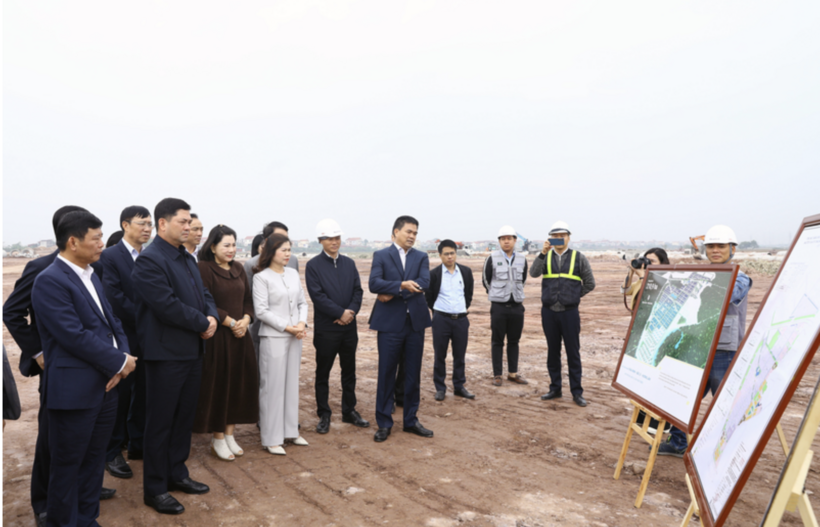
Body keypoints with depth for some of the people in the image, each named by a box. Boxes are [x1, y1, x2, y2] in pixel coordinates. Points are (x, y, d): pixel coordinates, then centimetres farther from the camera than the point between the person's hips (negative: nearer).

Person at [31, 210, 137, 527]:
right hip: (74, 389, -8)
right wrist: (120, 362, -14)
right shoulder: (50, 281, -14)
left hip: (105, 385, 8)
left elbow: (111, 321, 13)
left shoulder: (90, 275, 13)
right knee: (67, 465, 8)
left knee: (94, 459, 18)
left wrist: (122, 356, -5)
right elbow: (75, 335, -21)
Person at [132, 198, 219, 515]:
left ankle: (176, 474, 33)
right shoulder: (149, 260, -15)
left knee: (185, 417, 18)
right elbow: (167, 306, -23)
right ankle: (154, 489, 19)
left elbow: (204, 295, 14)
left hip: (193, 351, 8)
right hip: (166, 354, -8)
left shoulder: (188, 259, 13)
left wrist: (212, 317, -6)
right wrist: (202, 323, -13)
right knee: (160, 422, 4)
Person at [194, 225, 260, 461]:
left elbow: (248, 299, 12)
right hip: (217, 337, -6)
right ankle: (218, 439, 16)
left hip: (240, 335, 6)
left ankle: (230, 434, 23)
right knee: (217, 385, 2)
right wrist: (231, 322, -15)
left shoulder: (238, 268, 10)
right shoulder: (204, 268, -9)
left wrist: (245, 320, -5)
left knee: (239, 383, 9)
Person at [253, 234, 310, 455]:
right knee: (273, 386, 1)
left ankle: (290, 430, 25)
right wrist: (286, 327, -15)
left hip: (294, 337, 6)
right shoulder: (261, 277, -8)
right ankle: (272, 438, 11)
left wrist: (302, 323, -6)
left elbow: (302, 302, 12)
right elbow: (261, 310, -12)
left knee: (292, 383, 12)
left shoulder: (293, 274, 9)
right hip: (273, 337, -6)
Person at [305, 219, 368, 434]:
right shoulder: (313, 265, -5)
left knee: (349, 371, 13)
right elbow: (317, 296, -13)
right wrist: (340, 313, -16)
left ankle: (349, 411, 27)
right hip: (326, 328, -4)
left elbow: (358, 291, 5)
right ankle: (324, 416, 19)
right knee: (323, 373, 7)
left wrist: (351, 311, -13)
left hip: (349, 327, 4)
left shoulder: (349, 263, 9)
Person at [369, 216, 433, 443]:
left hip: (415, 322, 3)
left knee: (413, 375, 10)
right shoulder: (381, 255, 2)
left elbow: (424, 283, -9)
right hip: (390, 323, -3)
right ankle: (384, 423, 16)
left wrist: (392, 293, -14)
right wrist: (402, 285, -26)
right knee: (386, 375, 3)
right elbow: (374, 284, -14)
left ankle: (411, 420, 24)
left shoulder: (421, 257, 9)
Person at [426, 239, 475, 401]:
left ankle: (459, 387, 21)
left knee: (460, 355, 9)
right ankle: (440, 388, 15)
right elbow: (429, 297, 4)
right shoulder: (434, 274, -6)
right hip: (441, 319, -2)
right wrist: (437, 311, 8)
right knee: (440, 355, 4)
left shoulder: (466, 271, 3)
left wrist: (463, 308, 13)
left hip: (461, 319, 3)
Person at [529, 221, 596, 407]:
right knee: (553, 352, 10)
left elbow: (590, 283, 5)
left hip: (569, 312, -2)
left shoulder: (579, 258, 2)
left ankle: (577, 392, 10)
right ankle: (555, 389, 20)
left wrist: (575, 296, 5)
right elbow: (533, 273, -14)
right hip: (549, 311, 2)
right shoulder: (546, 257, 5)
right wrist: (543, 253, -23)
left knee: (573, 353, 1)